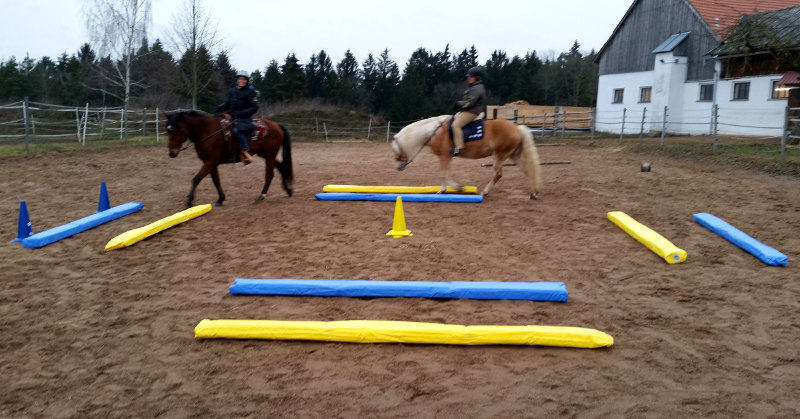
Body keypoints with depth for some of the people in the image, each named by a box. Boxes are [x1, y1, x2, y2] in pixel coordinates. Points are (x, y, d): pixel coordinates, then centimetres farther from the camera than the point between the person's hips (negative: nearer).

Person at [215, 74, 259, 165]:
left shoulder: (250, 92, -5)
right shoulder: (233, 91, 13)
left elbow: (254, 108, -7)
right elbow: (227, 104, 20)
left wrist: (241, 113, -19)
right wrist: (219, 108, 0)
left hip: (244, 119, -8)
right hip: (231, 116, 8)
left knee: (237, 130, -36)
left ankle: (245, 152, -32)